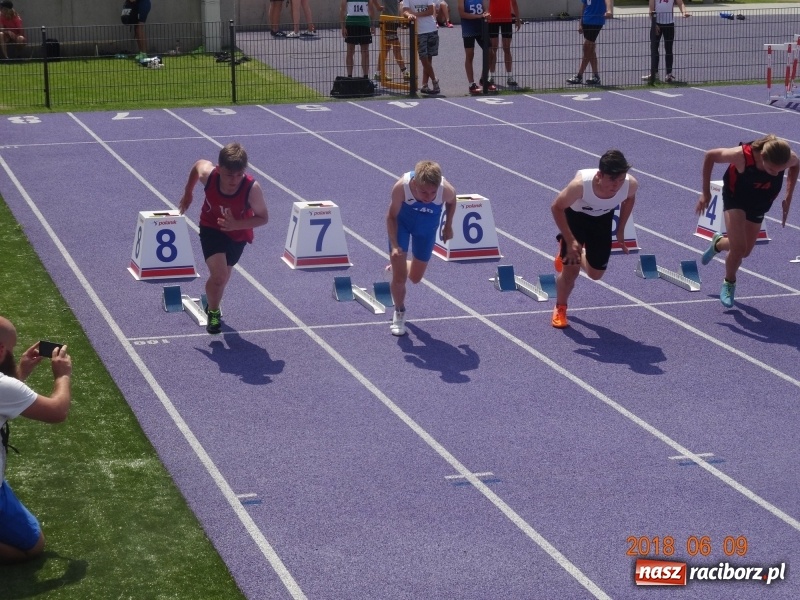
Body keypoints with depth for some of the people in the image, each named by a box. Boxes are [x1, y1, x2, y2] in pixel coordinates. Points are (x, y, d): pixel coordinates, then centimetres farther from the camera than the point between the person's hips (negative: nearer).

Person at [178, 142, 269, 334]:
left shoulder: (252, 188, -35)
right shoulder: (208, 174, -30)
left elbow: (263, 218, -21)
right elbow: (198, 164, -5)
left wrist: (236, 224, -36)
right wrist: (188, 194, 6)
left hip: (238, 234, 1)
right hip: (211, 228, -1)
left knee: (223, 277, 20)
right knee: (219, 277, -18)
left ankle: (212, 305, 53)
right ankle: (213, 312, 11)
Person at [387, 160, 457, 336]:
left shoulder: (446, 190, -35)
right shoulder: (401, 187, -39)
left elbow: (451, 201, -8)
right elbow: (392, 217, -21)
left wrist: (448, 226, 4)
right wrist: (394, 245, -31)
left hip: (427, 227, 2)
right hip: (402, 223, -2)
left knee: (415, 278, 14)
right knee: (399, 277, -7)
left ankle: (398, 267, 50)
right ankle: (399, 313, 21)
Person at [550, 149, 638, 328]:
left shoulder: (631, 184, -34)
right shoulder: (580, 184, -43)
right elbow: (557, 208, -26)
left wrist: (621, 230, -3)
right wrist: (571, 241, -28)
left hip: (602, 219, 3)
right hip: (575, 215, -3)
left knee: (596, 274, 11)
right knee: (571, 269, -8)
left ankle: (571, 254, 45)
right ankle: (560, 309, 21)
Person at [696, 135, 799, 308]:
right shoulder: (742, 155, -39)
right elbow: (710, 156, -22)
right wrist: (706, 192, -15)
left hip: (760, 203, 4)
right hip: (735, 198, -4)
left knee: (745, 252, 12)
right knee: (739, 248, -17)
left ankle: (718, 244, 44)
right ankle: (729, 283, 12)